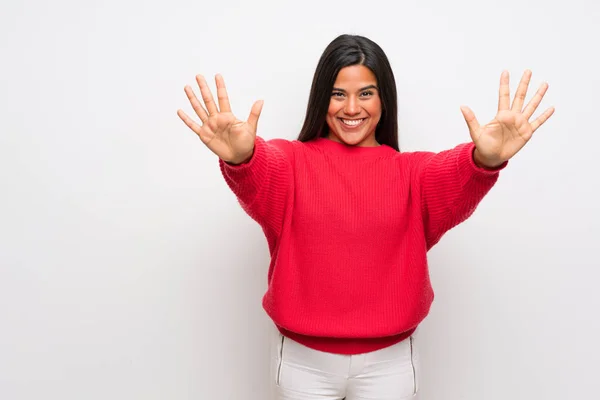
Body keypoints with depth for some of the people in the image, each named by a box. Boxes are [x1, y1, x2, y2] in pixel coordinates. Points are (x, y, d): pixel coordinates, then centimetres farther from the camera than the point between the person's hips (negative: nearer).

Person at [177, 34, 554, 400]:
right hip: (304, 359, 0)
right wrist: (240, 157, -49)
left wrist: (485, 159, -44)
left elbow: (454, 176, -21)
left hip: (388, 360, 1)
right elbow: (261, 173, -25)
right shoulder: (291, 162, -3)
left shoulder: (409, 172, -1)